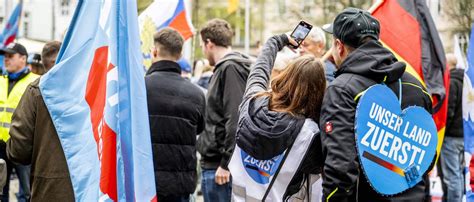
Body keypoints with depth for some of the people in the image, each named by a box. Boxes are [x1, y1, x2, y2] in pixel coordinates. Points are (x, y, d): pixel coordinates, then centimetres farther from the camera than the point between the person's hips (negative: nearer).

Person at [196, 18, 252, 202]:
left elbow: (235, 119, -20)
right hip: (213, 162, 10)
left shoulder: (230, 68, -12)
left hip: (219, 166, -10)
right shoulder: (225, 68, 18)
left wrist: (226, 163, -21)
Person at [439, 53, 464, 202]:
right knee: (458, 173, 15)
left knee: (451, 176, -8)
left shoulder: (450, 82, -13)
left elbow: (447, 112, -18)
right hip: (463, 135, 9)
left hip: (451, 135, -9)